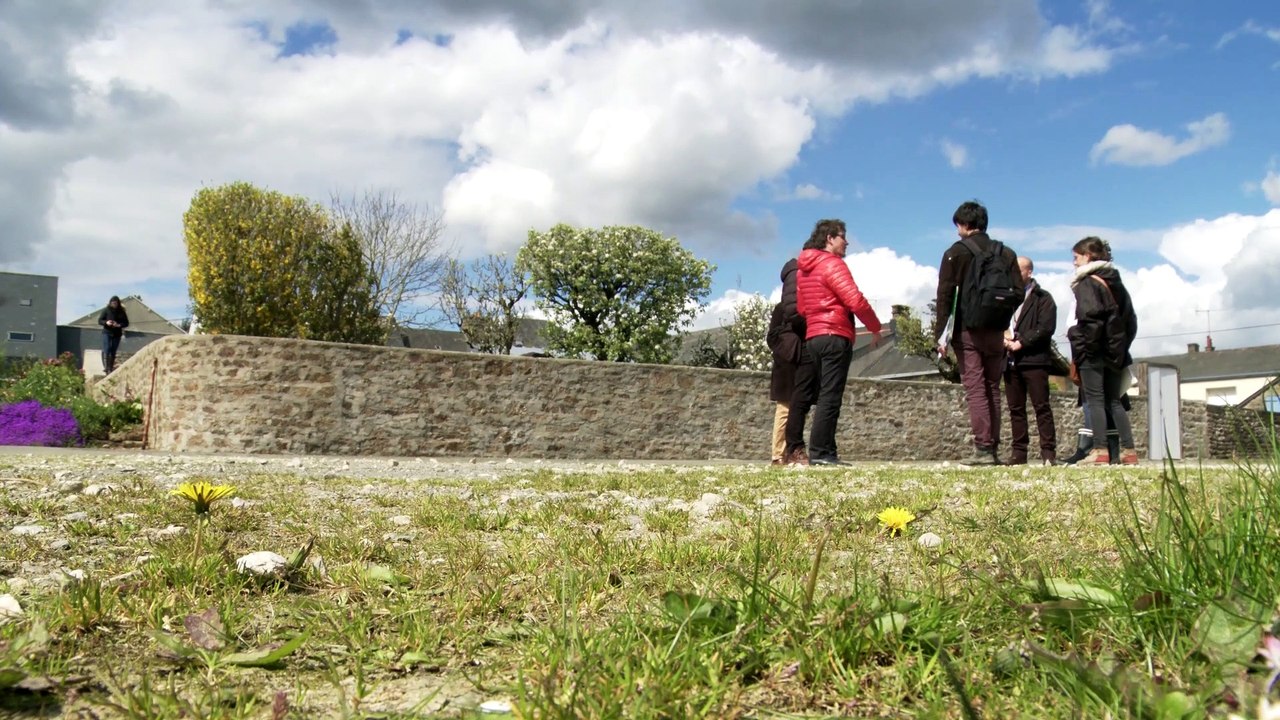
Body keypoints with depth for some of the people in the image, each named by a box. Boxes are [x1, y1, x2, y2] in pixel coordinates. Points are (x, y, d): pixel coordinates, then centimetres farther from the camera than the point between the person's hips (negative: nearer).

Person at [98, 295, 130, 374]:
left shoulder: (121, 312, 3)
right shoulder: (106, 310, 0)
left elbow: (126, 323, 5)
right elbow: (99, 320, 2)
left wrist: (119, 325, -14)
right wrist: (106, 322, -18)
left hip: (117, 334, 2)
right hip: (107, 333, -2)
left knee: (113, 352, 4)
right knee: (106, 350, -13)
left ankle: (111, 368, 8)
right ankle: (106, 367, -16)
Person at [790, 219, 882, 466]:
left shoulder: (804, 269, 19)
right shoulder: (832, 264, -8)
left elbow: (801, 307, 23)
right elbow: (855, 300, -14)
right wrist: (875, 328, -4)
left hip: (813, 338, 9)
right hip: (835, 337, -9)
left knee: (824, 396, 10)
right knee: (830, 398, -9)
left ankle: (825, 452, 9)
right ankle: (820, 452, -12)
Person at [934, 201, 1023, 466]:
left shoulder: (956, 252, -3)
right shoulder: (1006, 254, 9)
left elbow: (945, 296, -8)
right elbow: (1019, 294, 6)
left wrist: (941, 334, -8)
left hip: (967, 331, -4)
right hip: (995, 332, 4)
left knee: (975, 389, -6)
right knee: (992, 389, 10)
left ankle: (983, 449, -13)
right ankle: (993, 448, 9)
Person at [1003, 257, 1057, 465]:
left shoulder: (1042, 298, 3)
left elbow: (1046, 328, -9)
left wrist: (1020, 343, -13)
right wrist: (1003, 338, -4)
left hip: (1034, 359, -5)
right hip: (1010, 360, 5)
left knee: (1041, 407, -6)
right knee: (1015, 409, 5)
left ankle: (1048, 452, -6)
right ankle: (1018, 452, 8)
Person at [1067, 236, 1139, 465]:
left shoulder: (1087, 283, -8)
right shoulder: (1116, 283, 17)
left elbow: (1089, 318, -20)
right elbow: (1131, 320, 18)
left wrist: (1081, 346, -12)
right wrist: (1121, 345, 19)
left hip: (1094, 351, -8)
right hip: (1115, 350, 8)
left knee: (1095, 400, -6)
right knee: (1114, 401, 11)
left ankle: (1100, 451, -11)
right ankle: (1128, 450, 8)